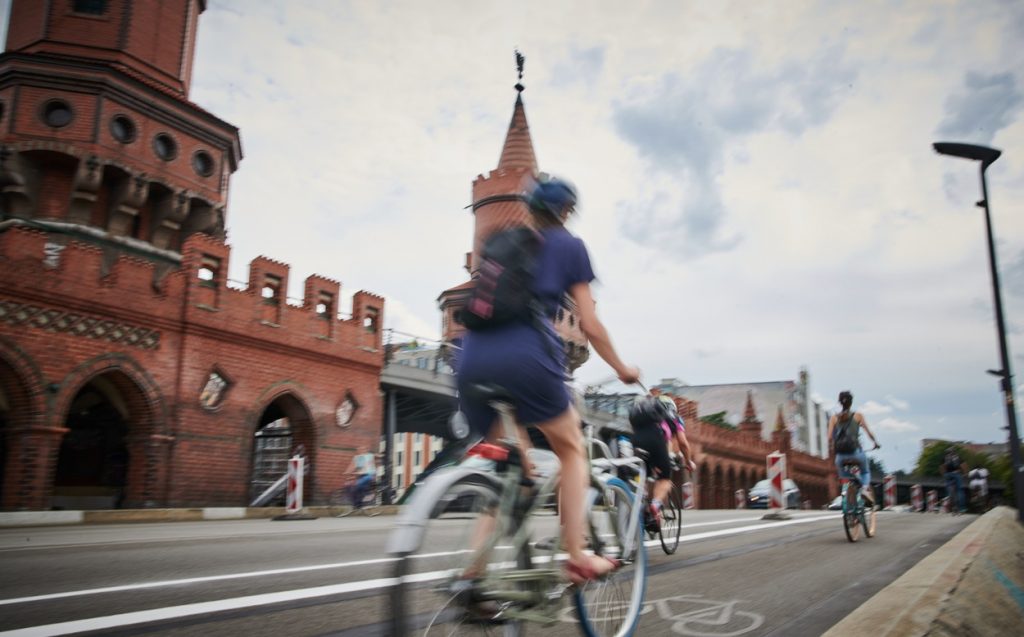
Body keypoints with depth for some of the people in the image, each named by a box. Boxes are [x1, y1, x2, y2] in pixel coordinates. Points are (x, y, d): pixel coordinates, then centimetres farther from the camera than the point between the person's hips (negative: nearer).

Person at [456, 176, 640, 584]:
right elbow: (589, 324, 10)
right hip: (525, 357, -5)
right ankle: (577, 557, 8)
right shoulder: (569, 245, 14)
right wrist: (622, 369, 23)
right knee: (572, 450, 17)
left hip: (472, 361, 5)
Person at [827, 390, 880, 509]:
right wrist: (875, 442, 17)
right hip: (856, 452, -1)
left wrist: (832, 447, 17)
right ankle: (865, 487, -1)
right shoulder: (858, 415, 1)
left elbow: (830, 438, -2)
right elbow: (869, 432, -2)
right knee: (865, 472, 27)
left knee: (843, 477, 23)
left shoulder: (834, 418, 4)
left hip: (841, 454, 1)